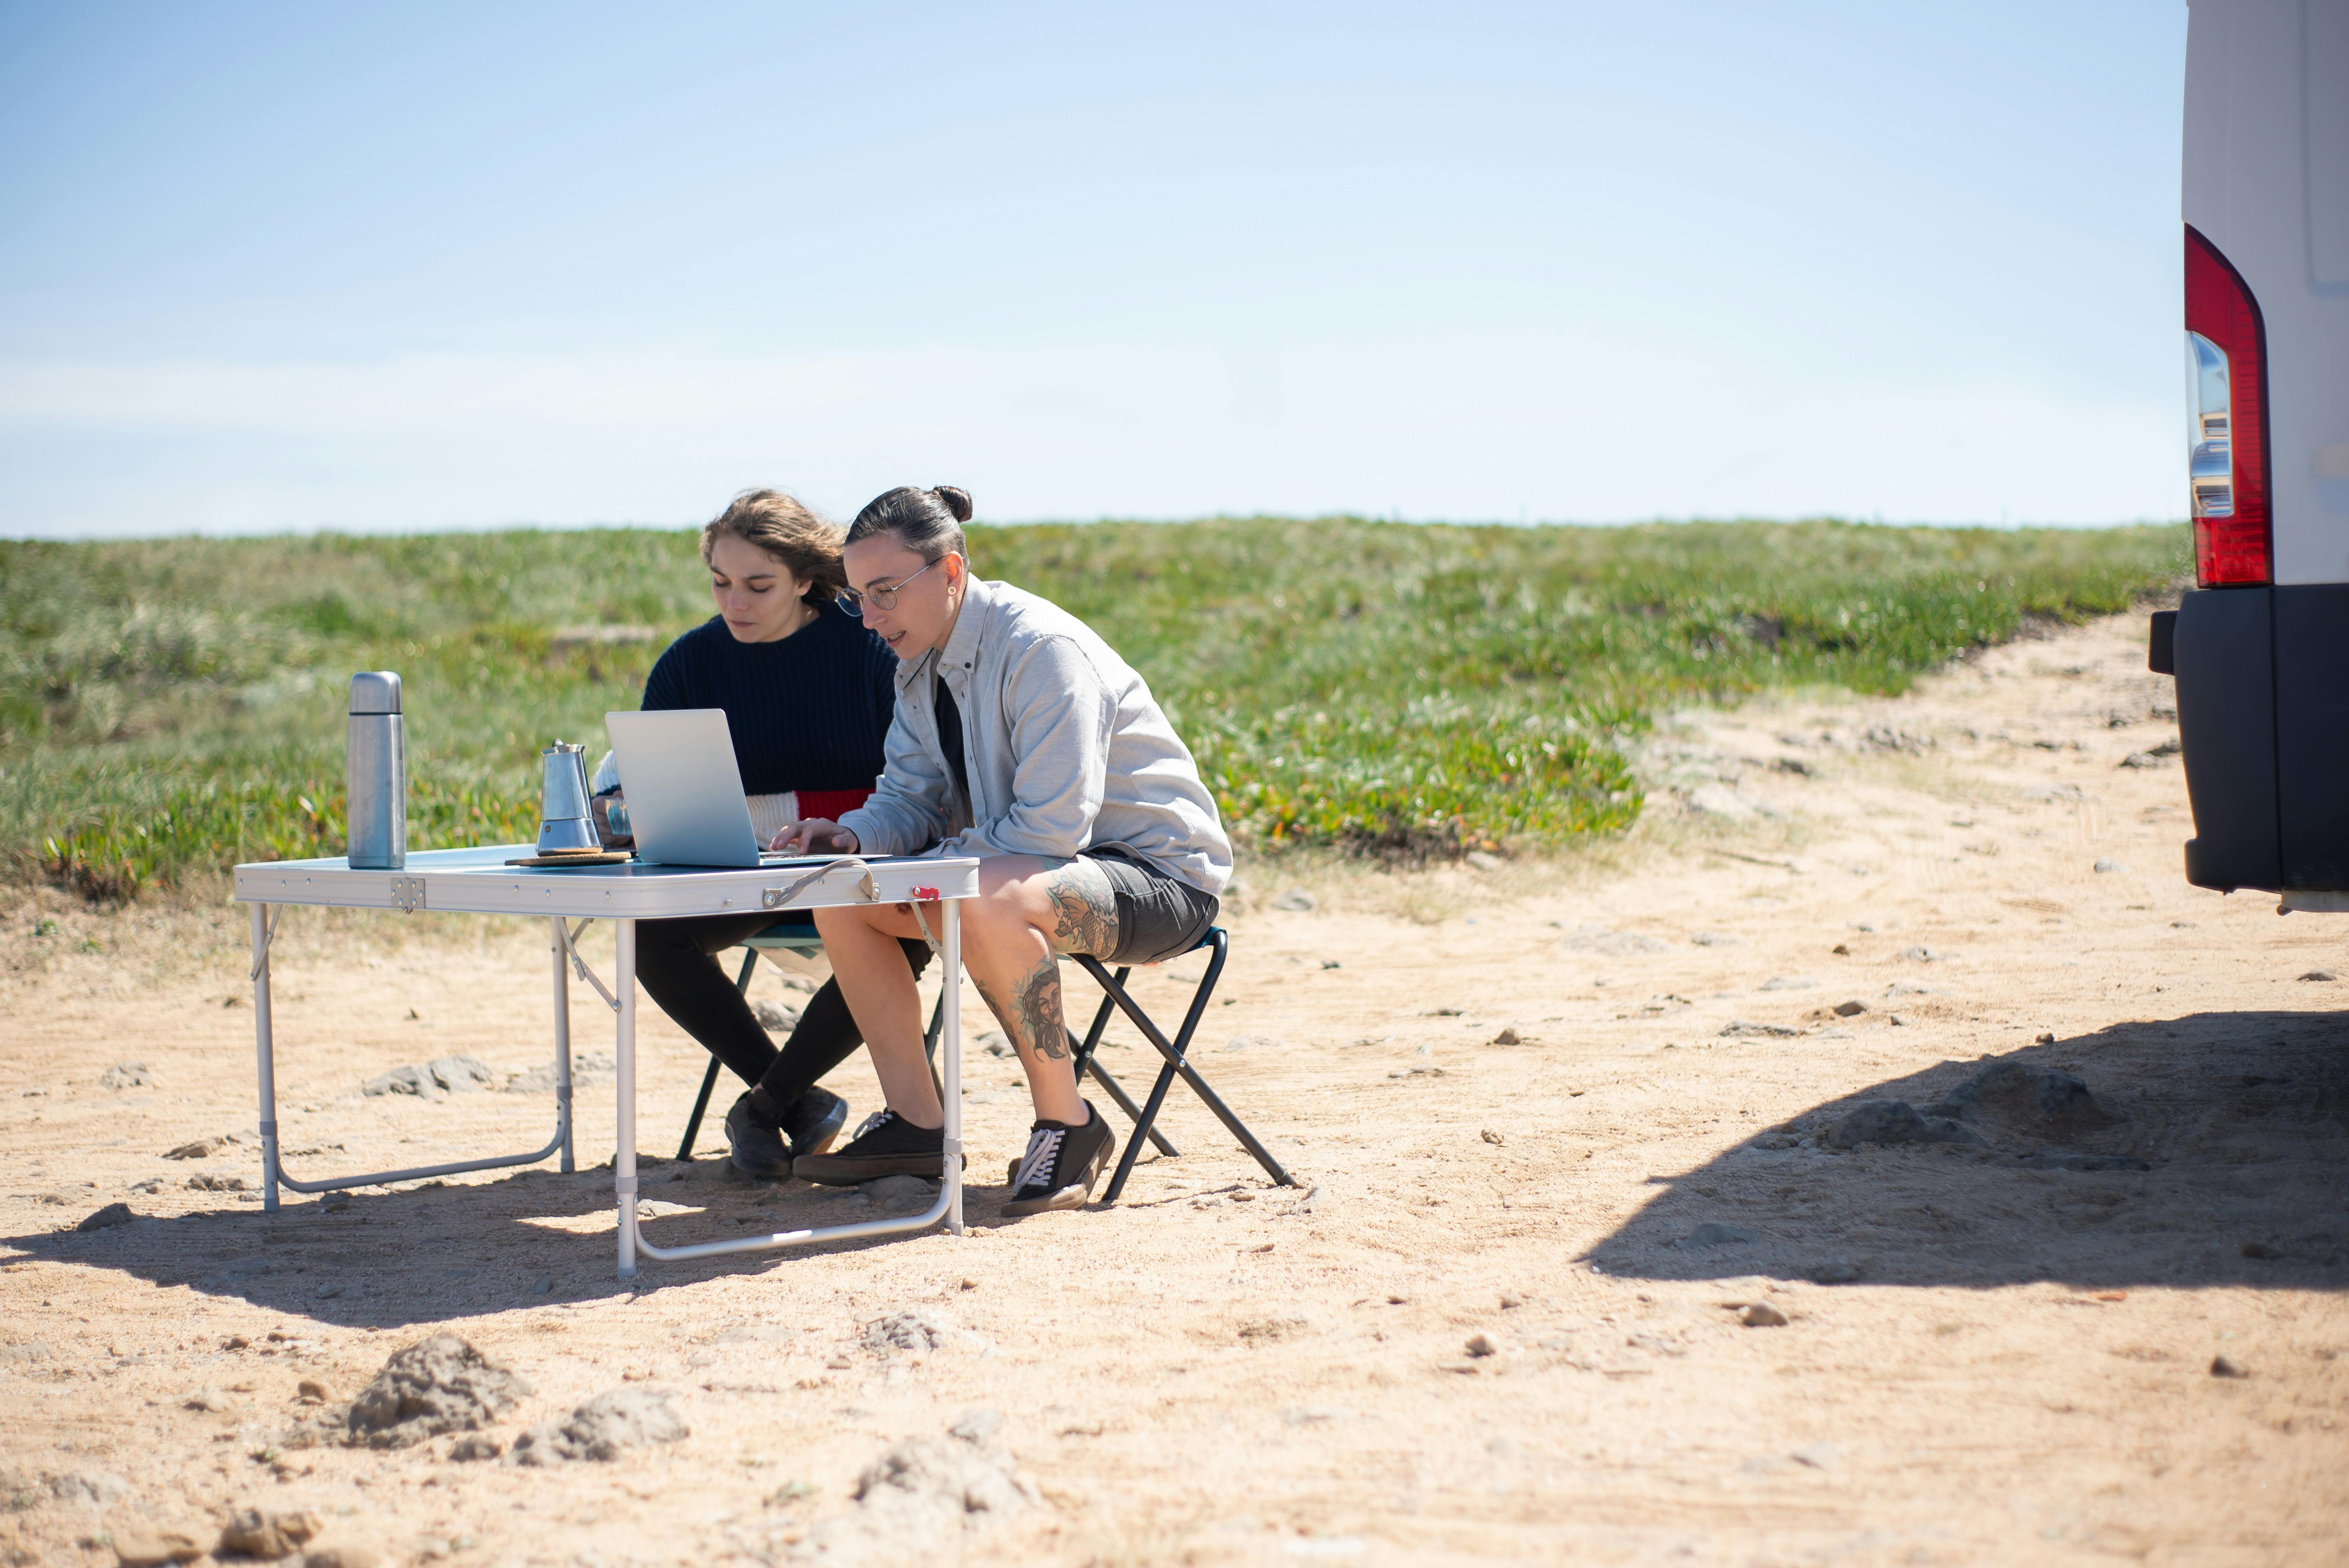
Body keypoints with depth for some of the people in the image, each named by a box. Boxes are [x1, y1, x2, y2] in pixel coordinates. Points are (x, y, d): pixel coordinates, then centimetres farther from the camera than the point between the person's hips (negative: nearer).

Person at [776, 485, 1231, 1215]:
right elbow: (911, 797, 8)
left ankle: (1068, 1124, -20)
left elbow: (1053, 827, -28)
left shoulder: (1042, 649, -23)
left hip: (1160, 877, -9)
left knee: (983, 901, -38)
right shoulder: (921, 660, 4)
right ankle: (916, 1124, 4)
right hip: (1021, 863, 9)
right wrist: (853, 835, -14)